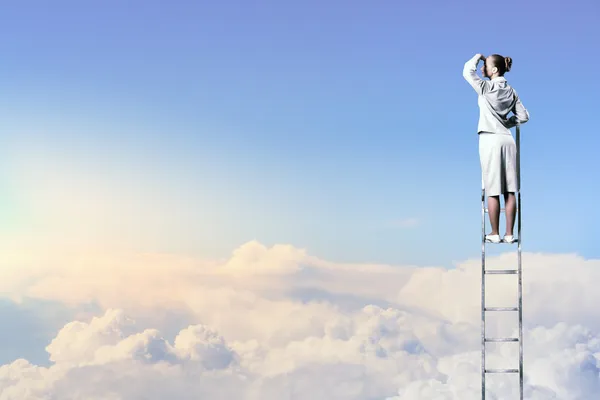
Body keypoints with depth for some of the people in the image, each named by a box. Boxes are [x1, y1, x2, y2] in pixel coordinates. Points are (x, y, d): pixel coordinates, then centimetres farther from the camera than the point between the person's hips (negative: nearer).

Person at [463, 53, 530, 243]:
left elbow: (467, 71, -7)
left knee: (493, 191, -1)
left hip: (490, 140, -5)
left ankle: (495, 234, 3)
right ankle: (509, 234, 6)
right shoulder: (511, 91, 9)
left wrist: (477, 57, 9)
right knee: (509, 190, 3)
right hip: (507, 139, 5)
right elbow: (523, 116, 10)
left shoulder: (487, 87, -7)